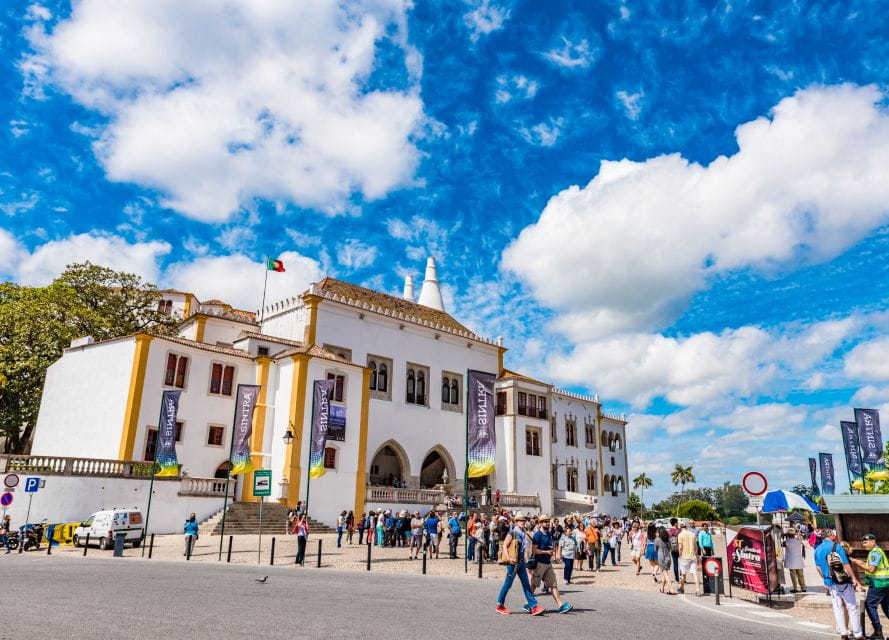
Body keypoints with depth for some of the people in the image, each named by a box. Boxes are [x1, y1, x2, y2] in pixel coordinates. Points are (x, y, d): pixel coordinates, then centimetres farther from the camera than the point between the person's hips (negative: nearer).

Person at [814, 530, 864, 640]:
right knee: (852, 607, 4)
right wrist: (854, 578, -8)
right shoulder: (836, 546, -11)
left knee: (837, 608, 11)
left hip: (830, 582, 5)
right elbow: (845, 564, -15)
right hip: (844, 581, -5)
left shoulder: (817, 550, 8)